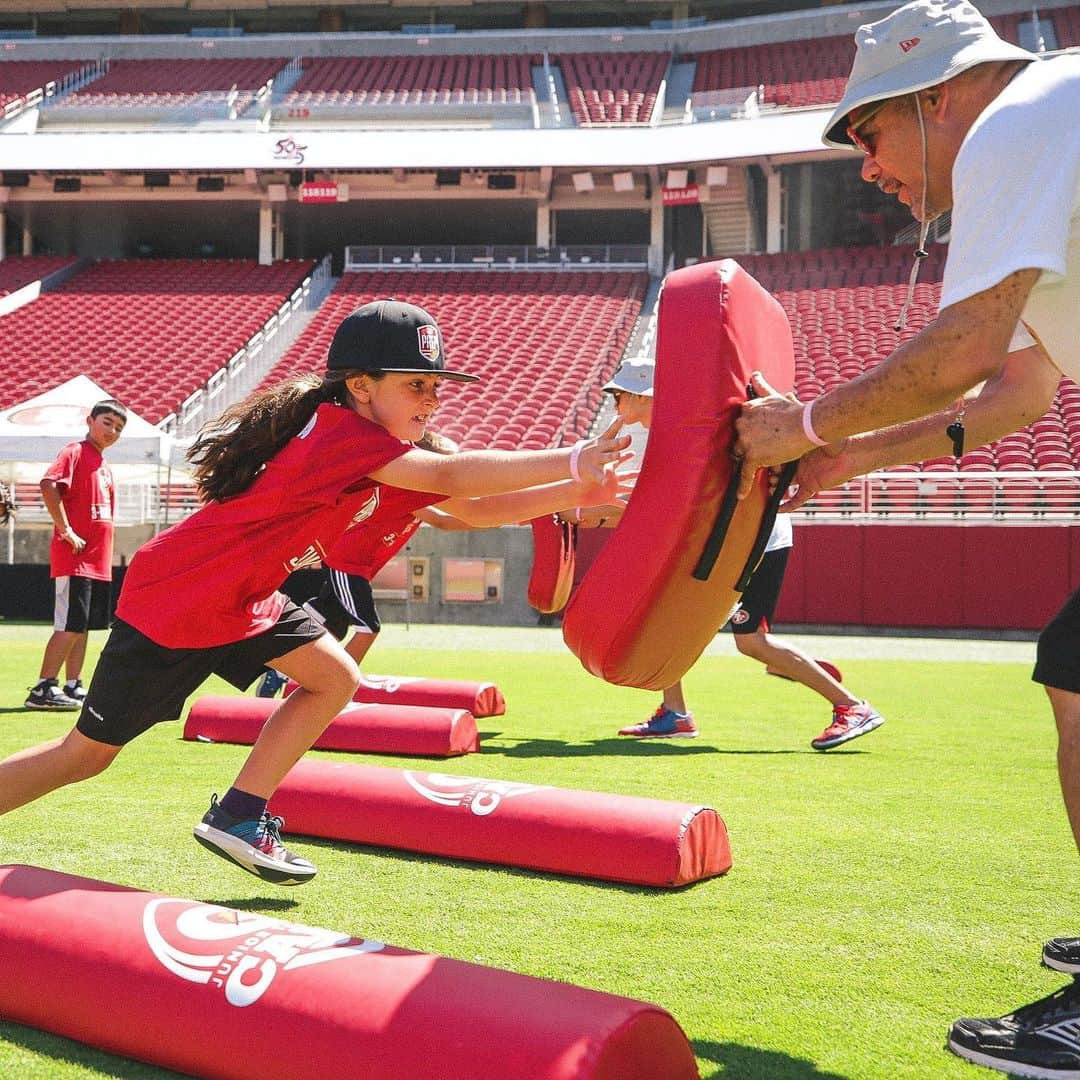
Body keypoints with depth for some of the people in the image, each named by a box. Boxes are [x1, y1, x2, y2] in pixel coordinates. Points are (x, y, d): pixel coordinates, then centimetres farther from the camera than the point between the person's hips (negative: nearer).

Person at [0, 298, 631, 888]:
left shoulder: (353, 436, 1)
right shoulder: (342, 434, -26)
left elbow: (460, 510, -3)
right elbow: (452, 476, -40)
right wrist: (571, 461, -43)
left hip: (237, 601, 9)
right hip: (172, 602, -9)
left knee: (335, 680, 1)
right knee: (87, 755, 1)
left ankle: (238, 819, 8)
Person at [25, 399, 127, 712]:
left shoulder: (104, 466, 20)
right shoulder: (74, 452, -6)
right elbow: (48, 485, -22)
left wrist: (105, 554, 17)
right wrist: (67, 531, -22)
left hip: (98, 561, 9)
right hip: (73, 557, -9)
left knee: (83, 626, 11)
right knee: (70, 625, -11)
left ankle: (72, 687, 17)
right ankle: (42, 689, -7)